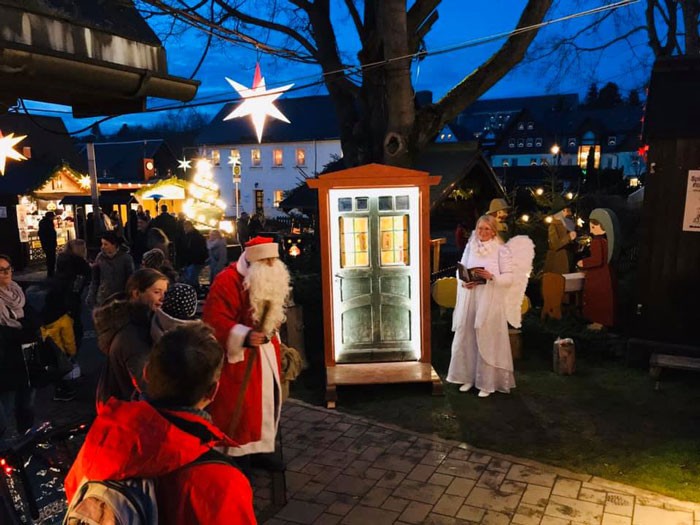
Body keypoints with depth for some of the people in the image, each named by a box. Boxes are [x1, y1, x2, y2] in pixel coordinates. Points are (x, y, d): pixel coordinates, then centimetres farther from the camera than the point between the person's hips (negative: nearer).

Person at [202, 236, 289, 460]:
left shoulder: (270, 280, 7)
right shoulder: (227, 281, -21)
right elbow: (214, 322, -27)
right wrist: (245, 336, -36)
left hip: (265, 353, 9)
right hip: (238, 356, -8)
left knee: (268, 400, 15)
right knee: (238, 407, -4)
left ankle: (260, 449, 31)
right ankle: (234, 455, 12)